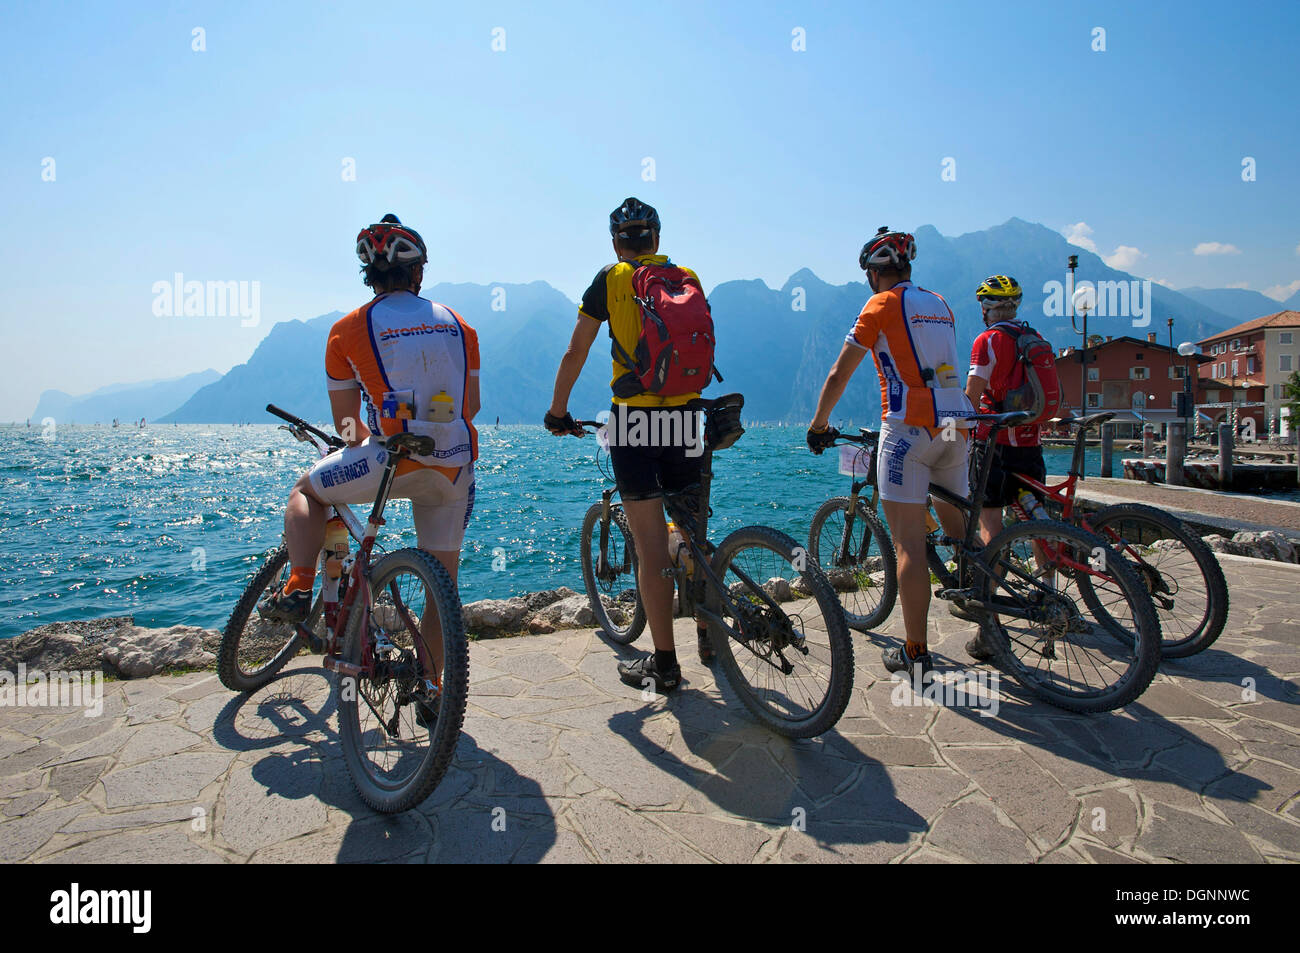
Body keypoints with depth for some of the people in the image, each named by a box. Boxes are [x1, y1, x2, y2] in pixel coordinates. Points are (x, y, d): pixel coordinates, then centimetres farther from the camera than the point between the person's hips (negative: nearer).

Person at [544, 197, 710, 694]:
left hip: (632, 418, -4)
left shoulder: (610, 280, 3)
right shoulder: (688, 278, 12)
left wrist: (558, 412, 16)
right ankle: (707, 633, 29)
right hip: (684, 418, 4)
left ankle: (664, 662, 5)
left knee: (651, 546, -1)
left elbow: (575, 353, 4)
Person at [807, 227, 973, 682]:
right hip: (955, 427, 7)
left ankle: (916, 654, 0)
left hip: (909, 429, -7)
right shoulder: (940, 305, 18)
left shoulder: (882, 304, -1)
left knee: (909, 545, -4)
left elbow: (839, 375, -2)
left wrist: (818, 424, 10)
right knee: (958, 532, 19)